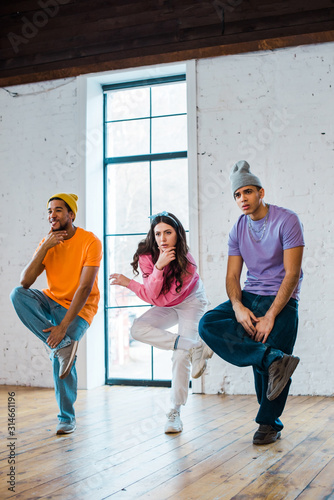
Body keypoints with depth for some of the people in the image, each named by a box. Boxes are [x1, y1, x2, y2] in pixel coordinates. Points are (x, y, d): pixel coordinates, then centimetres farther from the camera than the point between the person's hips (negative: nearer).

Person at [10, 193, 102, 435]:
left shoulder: (90, 242, -17)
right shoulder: (47, 242, -2)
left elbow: (85, 288, -23)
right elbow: (25, 282, -12)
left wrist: (63, 326, -28)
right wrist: (45, 248, -20)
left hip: (78, 308, -5)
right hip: (51, 301, 5)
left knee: (62, 359, -19)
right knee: (17, 294, -22)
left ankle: (67, 417, 4)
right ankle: (62, 345, -25)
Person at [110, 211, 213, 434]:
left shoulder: (187, 263, -31)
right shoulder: (147, 256, -21)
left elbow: (162, 299, -29)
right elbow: (152, 296, -28)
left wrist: (129, 283, -29)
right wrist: (158, 267, -43)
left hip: (191, 302, -4)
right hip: (167, 307, 4)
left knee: (181, 356, -17)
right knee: (138, 329, -22)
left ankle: (175, 413, -5)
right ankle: (196, 347, -22)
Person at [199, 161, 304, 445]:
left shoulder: (287, 221, -10)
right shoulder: (238, 230, 7)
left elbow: (292, 273, -14)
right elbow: (232, 276, 5)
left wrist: (270, 316, -19)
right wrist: (238, 307, -17)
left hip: (281, 301, -5)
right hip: (250, 296, 5)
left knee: (268, 365, -7)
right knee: (208, 324, -18)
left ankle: (269, 423, 19)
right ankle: (273, 360, -26)